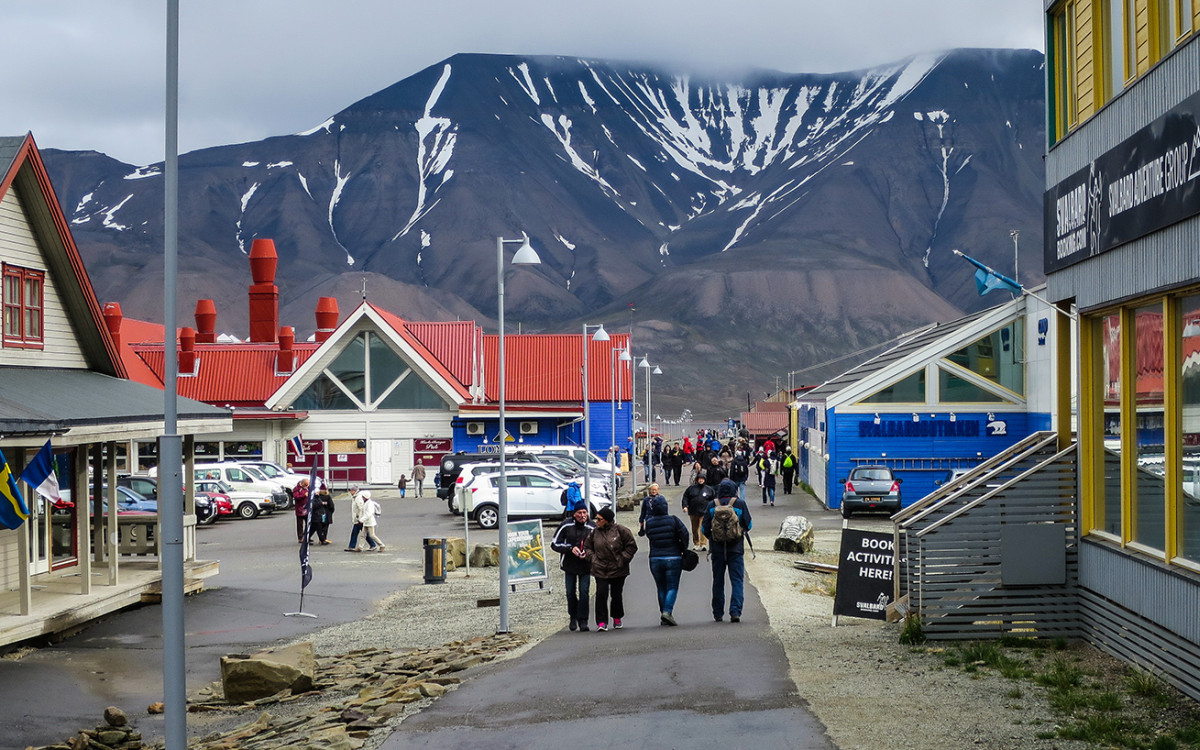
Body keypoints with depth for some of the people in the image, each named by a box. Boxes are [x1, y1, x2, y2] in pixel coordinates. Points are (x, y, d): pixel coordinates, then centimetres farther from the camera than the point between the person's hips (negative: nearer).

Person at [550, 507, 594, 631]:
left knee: (584, 592, -8)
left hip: (585, 566, -1)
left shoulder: (592, 528, -6)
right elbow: (555, 544, -3)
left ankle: (582, 620, 1)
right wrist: (570, 548, -16)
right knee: (570, 593, 8)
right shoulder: (566, 525, -7)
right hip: (569, 565, 1)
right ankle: (573, 617, 28)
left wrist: (587, 553, -14)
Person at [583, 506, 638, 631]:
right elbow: (587, 547, 15)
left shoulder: (620, 530, -7)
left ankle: (617, 619, 30)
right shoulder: (595, 532, 2)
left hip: (618, 570, -1)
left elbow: (632, 546, -1)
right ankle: (601, 622, -6)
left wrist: (622, 559, -6)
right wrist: (593, 558, -1)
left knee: (617, 595, 9)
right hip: (600, 570, 1)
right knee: (601, 594, -10)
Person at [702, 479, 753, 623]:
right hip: (736, 549, -2)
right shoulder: (740, 504, -3)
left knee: (718, 581, 12)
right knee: (737, 580, 0)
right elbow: (749, 525, 1)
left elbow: (704, 528, 1)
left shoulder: (712, 506, 0)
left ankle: (718, 613, 17)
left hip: (717, 549, 2)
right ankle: (735, 611, -13)